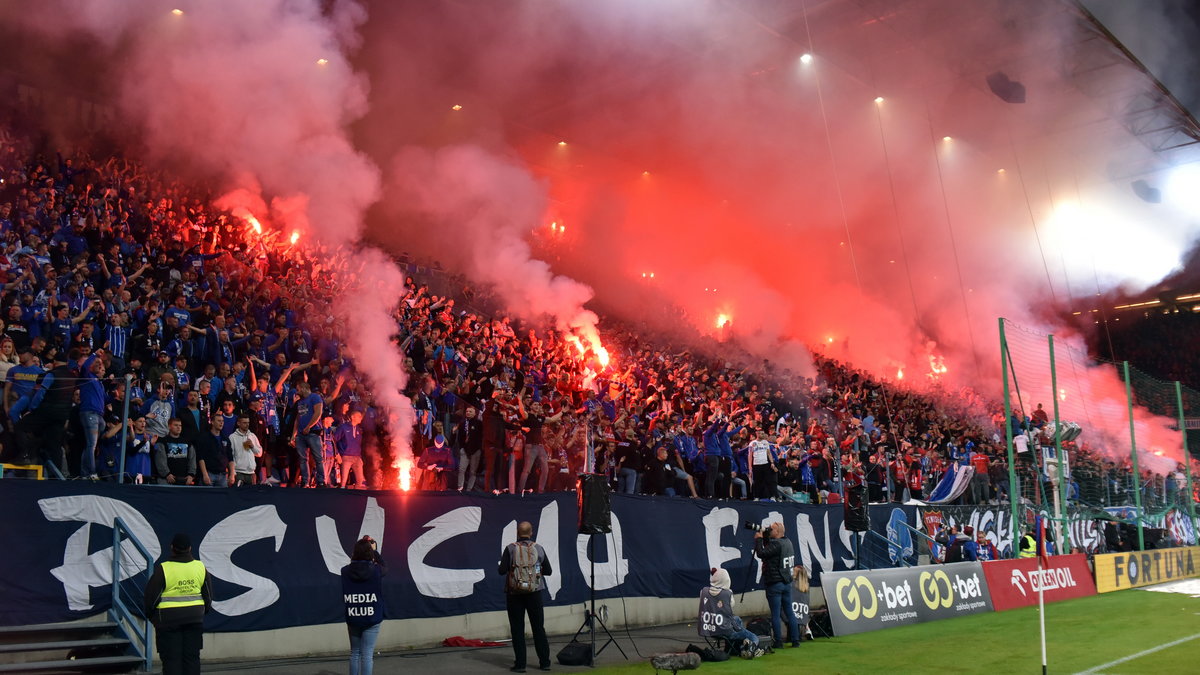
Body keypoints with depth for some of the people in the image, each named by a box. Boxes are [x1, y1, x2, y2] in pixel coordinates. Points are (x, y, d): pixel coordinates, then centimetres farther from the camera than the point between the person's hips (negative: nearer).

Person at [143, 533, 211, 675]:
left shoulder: (162, 569, -11)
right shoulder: (200, 567, 2)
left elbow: (150, 597, -6)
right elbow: (208, 595, 10)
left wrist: (150, 615, 12)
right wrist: (204, 610, 26)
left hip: (168, 619, -4)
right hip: (195, 618, 4)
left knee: (171, 659, 2)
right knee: (192, 658, 9)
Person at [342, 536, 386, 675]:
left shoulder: (345, 571, -7)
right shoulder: (376, 570, -10)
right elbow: (383, 567, 12)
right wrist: (374, 550, 24)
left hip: (353, 619, 3)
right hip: (371, 619, -2)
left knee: (355, 653, 17)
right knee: (367, 655, -2)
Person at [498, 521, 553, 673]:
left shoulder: (510, 549, -7)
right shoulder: (539, 548, -1)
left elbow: (502, 571, -9)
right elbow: (548, 571, 3)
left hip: (514, 593, -1)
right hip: (534, 592, 2)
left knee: (517, 629, 5)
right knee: (539, 628, 10)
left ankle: (520, 664, 4)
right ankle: (544, 662, 13)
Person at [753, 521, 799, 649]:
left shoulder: (776, 544, -17)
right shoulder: (788, 542, 11)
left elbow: (761, 553, -20)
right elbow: (769, 549, 19)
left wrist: (758, 539, -9)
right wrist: (764, 537, 11)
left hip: (775, 583, -8)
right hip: (787, 582, 8)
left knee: (775, 614, -1)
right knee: (789, 612, 11)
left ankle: (778, 641, 1)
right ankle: (795, 640, 13)